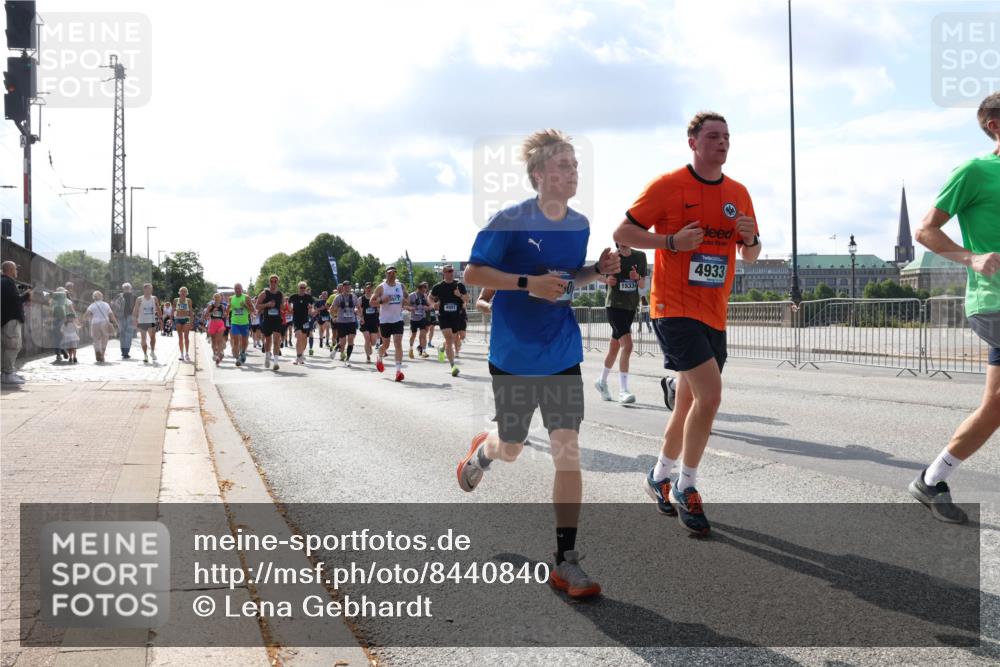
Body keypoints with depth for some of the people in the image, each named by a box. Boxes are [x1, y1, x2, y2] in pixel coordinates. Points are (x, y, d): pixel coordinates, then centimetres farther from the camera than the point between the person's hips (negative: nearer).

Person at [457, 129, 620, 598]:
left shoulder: (580, 224, 4)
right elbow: (473, 273, -10)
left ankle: (566, 562, 1)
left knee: (568, 451, -6)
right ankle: (482, 451, 54)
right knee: (511, 448, 13)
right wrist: (528, 283, -22)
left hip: (563, 355, 3)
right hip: (514, 355, -3)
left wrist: (598, 270, -3)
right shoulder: (510, 220, -12)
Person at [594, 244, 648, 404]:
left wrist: (638, 278, -12)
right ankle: (623, 391, -21)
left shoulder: (640, 256, 4)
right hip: (614, 305, -5)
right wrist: (607, 280, -10)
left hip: (631, 307, 5)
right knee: (627, 345, -20)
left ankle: (602, 381, 37)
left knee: (614, 348, 16)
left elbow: (643, 286, 10)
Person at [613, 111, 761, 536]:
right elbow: (622, 234, -5)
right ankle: (686, 488, -2)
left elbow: (751, 256, 19)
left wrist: (751, 238, -5)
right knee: (710, 395, -18)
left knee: (689, 404, 13)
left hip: (714, 314, 7)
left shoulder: (738, 194, 11)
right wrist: (673, 240, -17)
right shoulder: (667, 186, -6)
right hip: (675, 307, -6)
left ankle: (660, 476, 34)